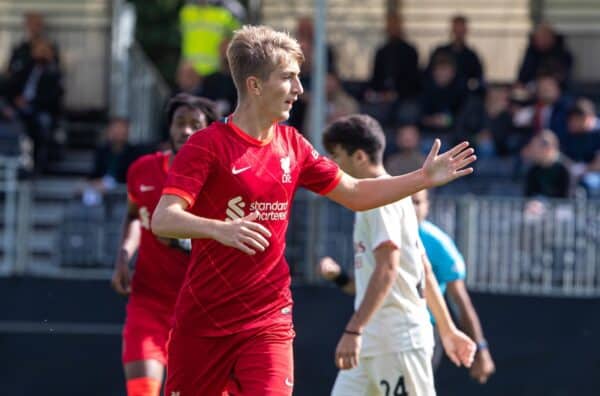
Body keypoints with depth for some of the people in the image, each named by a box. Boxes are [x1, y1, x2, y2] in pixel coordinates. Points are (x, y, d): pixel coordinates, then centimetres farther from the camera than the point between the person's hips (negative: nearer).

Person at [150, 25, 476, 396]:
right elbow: (163, 220, -22)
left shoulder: (292, 145, 7)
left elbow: (355, 194, 18)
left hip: (269, 320, 3)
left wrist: (424, 178, 8)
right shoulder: (207, 146, -11)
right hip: (203, 320, -3)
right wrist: (219, 229, -41)